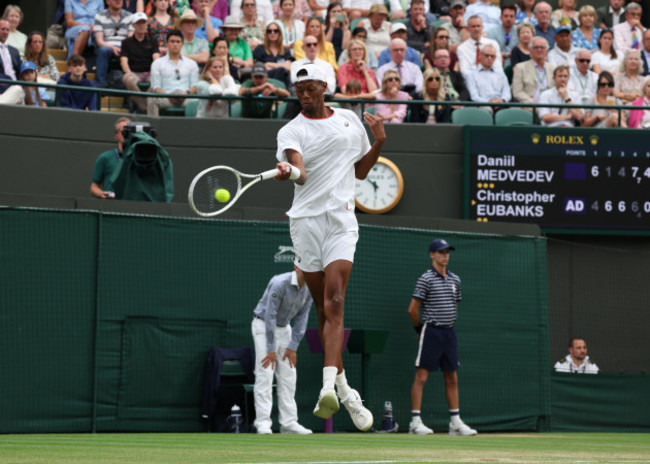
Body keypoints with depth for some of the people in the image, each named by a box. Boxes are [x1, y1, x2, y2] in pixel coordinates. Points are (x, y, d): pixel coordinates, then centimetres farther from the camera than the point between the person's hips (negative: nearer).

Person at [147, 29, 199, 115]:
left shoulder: (191, 63, 23)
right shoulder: (157, 63, 19)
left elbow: (195, 86, 13)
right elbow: (156, 87, 8)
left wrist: (187, 92, -12)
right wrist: (167, 95, -15)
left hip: (186, 98, 1)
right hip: (165, 98, -1)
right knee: (152, 100, -36)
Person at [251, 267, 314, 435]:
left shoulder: (310, 289, -7)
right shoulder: (279, 283, -27)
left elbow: (302, 318, -2)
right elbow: (270, 316, -26)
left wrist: (293, 347, -7)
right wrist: (271, 349, -24)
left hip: (284, 328, 7)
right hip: (263, 326, -7)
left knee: (288, 375, 2)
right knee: (265, 374, -14)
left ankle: (288, 422, 2)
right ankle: (263, 422, -16)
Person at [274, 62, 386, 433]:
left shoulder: (351, 121, 13)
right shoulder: (291, 130, 3)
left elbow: (361, 171, 22)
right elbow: (300, 172, -17)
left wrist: (379, 141, 7)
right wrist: (289, 171, -40)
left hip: (341, 220, 0)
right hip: (306, 219, 0)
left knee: (334, 303, -16)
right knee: (323, 308, 4)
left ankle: (328, 386, -29)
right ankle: (343, 387, 15)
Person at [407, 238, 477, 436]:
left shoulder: (454, 279, 12)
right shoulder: (426, 279, -7)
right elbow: (413, 309, -6)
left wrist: (448, 326, 16)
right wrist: (421, 329, 3)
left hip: (449, 332, 7)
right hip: (431, 332, -7)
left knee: (452, 378, 8)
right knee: (421, 376, -6)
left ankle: (455, 422, 12)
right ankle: (415, 422, -7)